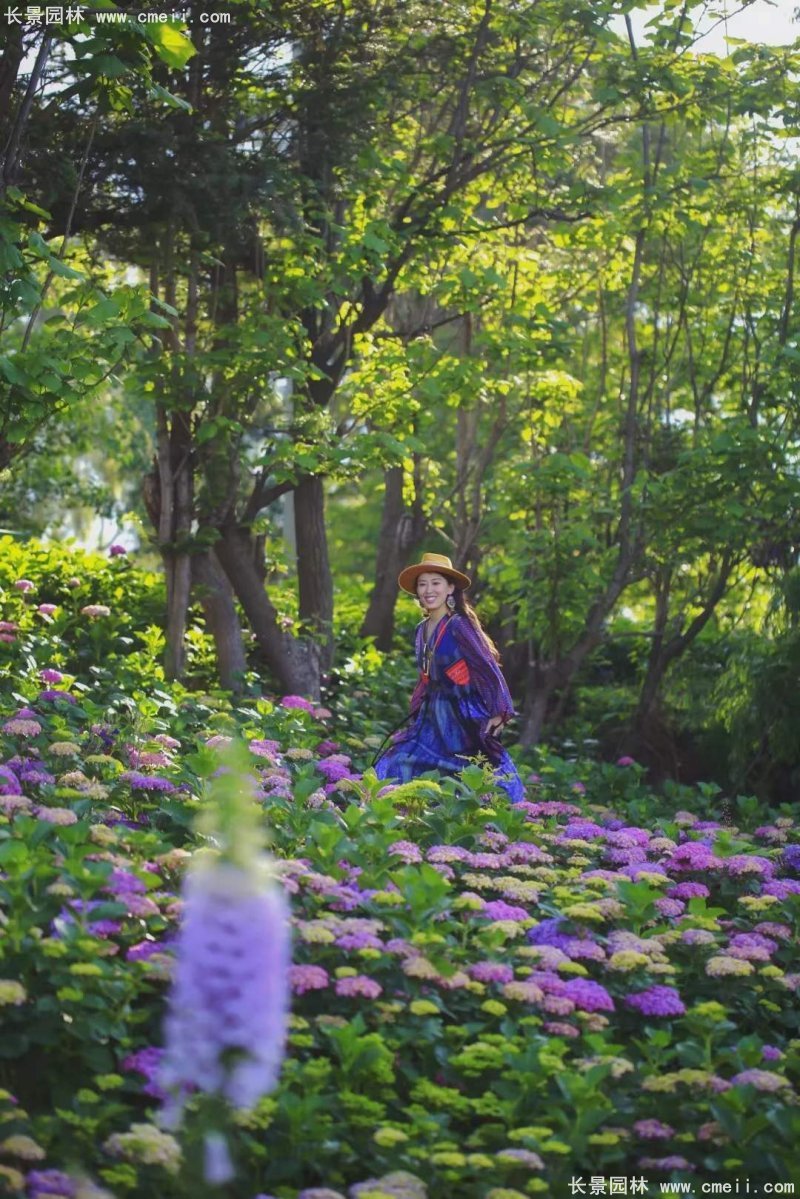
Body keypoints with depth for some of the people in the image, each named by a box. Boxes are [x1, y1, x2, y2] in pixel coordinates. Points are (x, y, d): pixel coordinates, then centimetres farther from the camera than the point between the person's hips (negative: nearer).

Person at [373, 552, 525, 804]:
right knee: (402, 766, 2)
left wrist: (498, 712, -15)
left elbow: (488, 667, -13)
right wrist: (417, 713, 21)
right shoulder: (422, 630, 10)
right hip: (434, 716, 8)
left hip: (463, 714, -8)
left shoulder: (459, 625, -12)